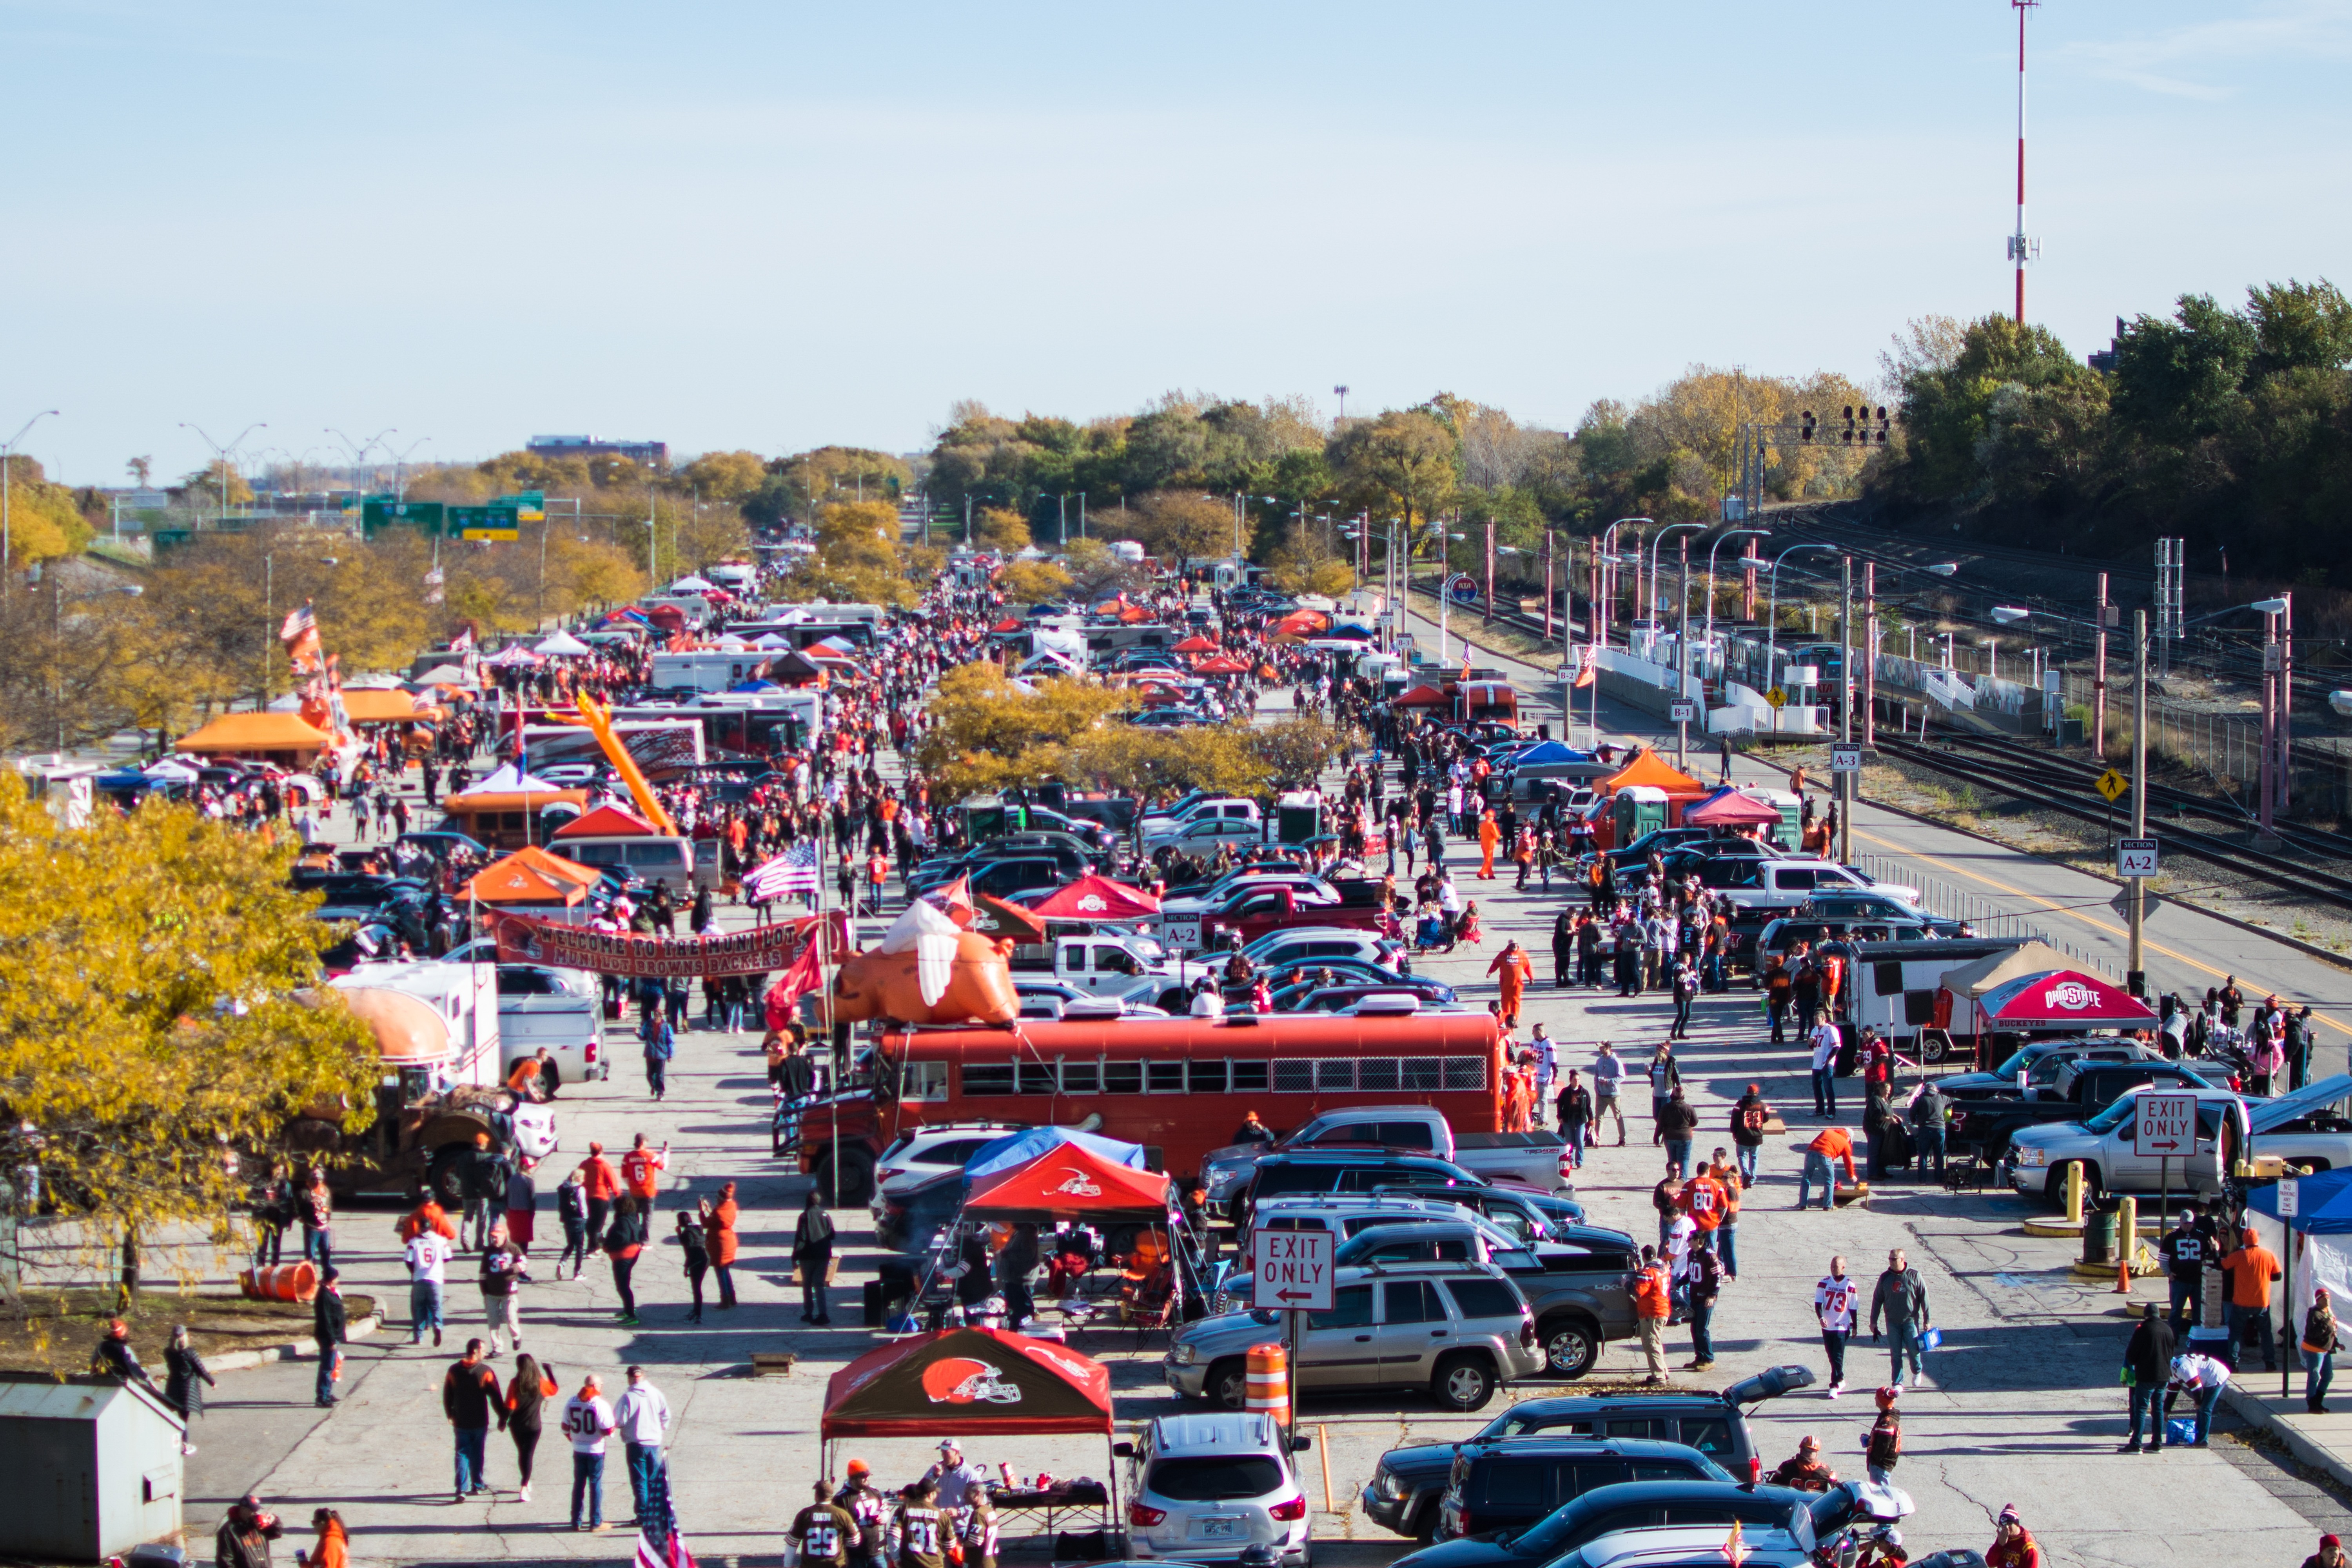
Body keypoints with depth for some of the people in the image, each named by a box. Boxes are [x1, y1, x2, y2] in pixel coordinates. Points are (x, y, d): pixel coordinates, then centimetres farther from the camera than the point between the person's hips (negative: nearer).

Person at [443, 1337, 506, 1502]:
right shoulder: (485, 1372, -12)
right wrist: (502, 1418, -1)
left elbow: (447, 1396, 9)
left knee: (462, 1455, 4)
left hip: (460, 1422, 2)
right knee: (477, 1455, 14)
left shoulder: (454, 1371, -1)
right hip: (480, 1422, -2)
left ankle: (462, 1489, -7)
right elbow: (496, 1398, -10)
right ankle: (478, 1485, 27)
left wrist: (450, 1415, 23)